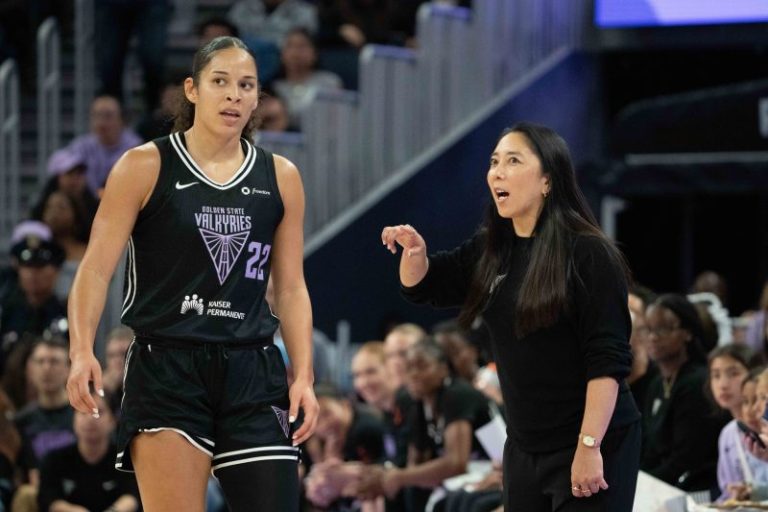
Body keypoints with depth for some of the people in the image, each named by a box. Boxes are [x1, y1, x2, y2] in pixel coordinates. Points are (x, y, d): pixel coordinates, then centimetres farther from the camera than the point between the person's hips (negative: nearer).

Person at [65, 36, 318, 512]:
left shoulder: (280, 178, 11)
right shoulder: (145, 167, 1)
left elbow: (292, 289, 14)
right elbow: (97, 268, -3)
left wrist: (303, 377, 4)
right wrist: (82, 351, -17)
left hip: (253, 372, 3)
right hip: (166, 370, -3)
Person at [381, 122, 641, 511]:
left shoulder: (588, 254, -13)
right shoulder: (490, 251, 7)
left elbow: (607, 359, -17)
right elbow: (422, 286, 19)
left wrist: (590, 447, -22)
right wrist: (414, 250, -4)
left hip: (592, 447, -7)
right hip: (524, 449, 7)